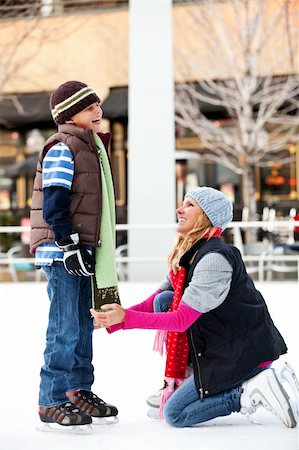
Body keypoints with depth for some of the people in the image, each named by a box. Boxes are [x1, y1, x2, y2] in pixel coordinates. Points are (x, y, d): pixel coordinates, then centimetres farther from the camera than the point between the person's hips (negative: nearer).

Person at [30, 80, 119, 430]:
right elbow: (53, 204, -17)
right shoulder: (61, 148, -12)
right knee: (65, 328, -9)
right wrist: (69, 246, -20)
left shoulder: (91, 146, 18)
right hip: (61, 251, -10)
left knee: (83, 325, 15)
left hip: (81, 249, 10)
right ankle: (51, 402, -3)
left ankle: (78, 391, 25)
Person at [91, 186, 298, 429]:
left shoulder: (215, 259, -23)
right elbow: (155, 300, 9)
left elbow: (182, 319, -24)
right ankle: (177, 382, 5)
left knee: (174, 414, -8)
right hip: (220, 343, 9)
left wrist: (126, 318, -26)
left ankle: (251, 392, -6)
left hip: (245, 352, -9)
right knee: (164, 301, -1)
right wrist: (113, 320, -3)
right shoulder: (186, 254, 7)